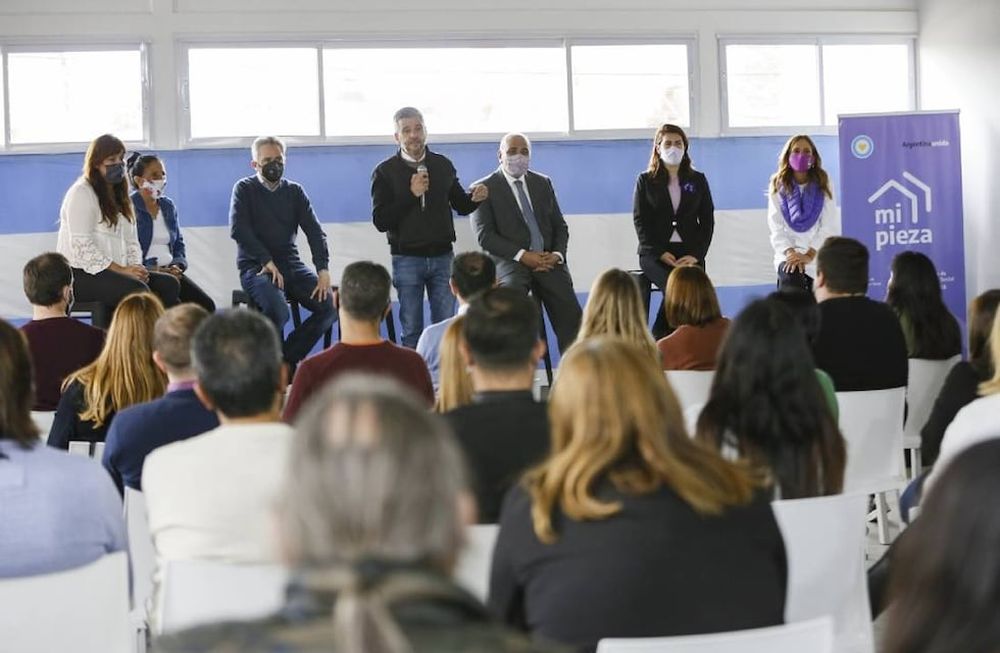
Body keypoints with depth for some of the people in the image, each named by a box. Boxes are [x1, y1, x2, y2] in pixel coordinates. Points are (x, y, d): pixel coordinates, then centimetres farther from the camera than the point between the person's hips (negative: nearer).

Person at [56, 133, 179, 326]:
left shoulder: (118, 195, 23)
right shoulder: (81, 193, -5)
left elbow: (131, 240, 17)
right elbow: (82, 247, -15)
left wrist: (135, 267, -5)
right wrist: (121, 270, -20)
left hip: (115, 272, 8)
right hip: (80, 275, -8)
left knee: (168, 284, -16)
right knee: (137, 290, -33)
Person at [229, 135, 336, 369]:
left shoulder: (294, 191, 12)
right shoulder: (244, 189, 3)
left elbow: (314, 231, 3)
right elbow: (238, 229, -10)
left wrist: (323, 270, -12)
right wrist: (267, 262, -18)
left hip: (291, 264, 5)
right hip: (255, 267, -4)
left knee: (330, 306, -18)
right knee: (277, 311, -33)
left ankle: (288, 358, -6)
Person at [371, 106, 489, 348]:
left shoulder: (443, 165, 8)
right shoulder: (385, 172, -1)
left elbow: (460, 206, 17)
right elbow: (380, 221, -8)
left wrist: (474, 199, -7)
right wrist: (411, 194, -18)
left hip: (442, 256, 2)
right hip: (407, 258, -2)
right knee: (412, 330, 2)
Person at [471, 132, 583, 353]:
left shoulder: (543, 183, 19)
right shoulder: (484, 188, 4)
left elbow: (560, 225, 18)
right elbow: (485, 235, -5)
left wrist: (557, 254, -4)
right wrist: (522, 255, -16)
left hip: (548, 260, 4)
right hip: (510, 261, -4)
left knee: (572, 319, -15)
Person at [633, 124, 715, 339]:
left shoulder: (698, 180, 16)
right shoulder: (645, 180, 11)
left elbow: (707, 220, 10)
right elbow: (640, 221, 3)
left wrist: (696, 254, -6)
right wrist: (660, 252, -11)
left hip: (690, 253, 3)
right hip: (655, 253, -2)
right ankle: (658, 342, -20)